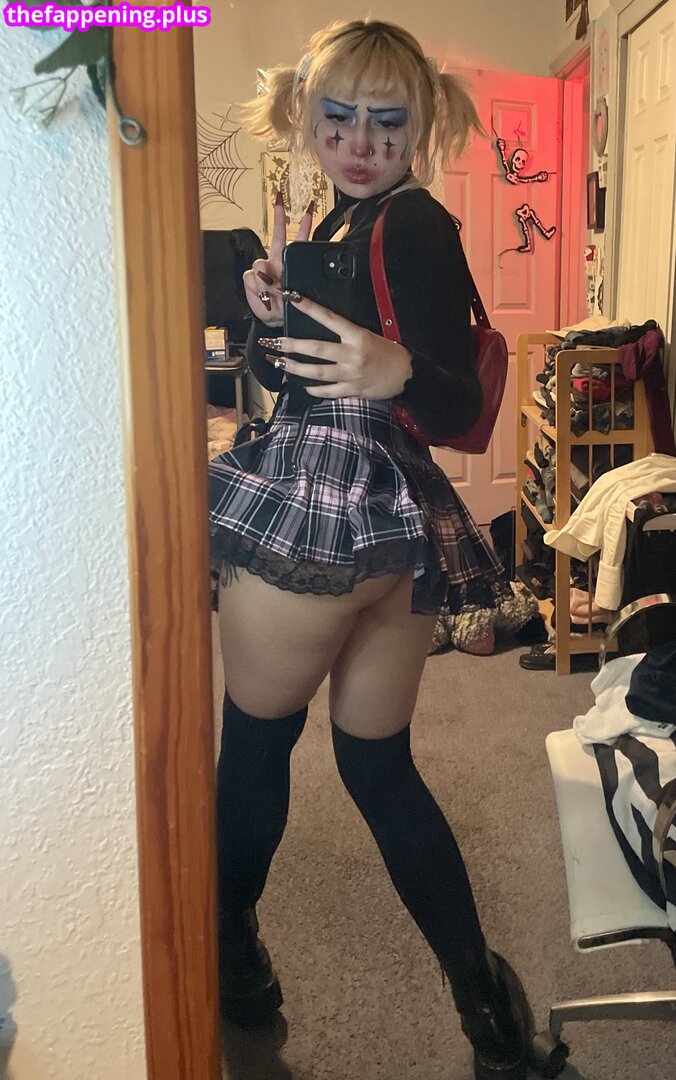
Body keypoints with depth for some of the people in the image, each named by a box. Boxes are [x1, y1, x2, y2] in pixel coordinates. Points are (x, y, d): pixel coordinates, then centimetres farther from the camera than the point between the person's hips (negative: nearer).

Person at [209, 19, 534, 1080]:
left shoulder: (401, 220, -9)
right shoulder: (360, 219, 18)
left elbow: (460, 412, -17)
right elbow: (288, 380, 16)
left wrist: (398, 373, -37)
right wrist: (276, 307, -2)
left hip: (318, 516, -9)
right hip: (399, 523, 9)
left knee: (253, 740, 11)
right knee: (379, 760, 14)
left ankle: (228, 950, 32)